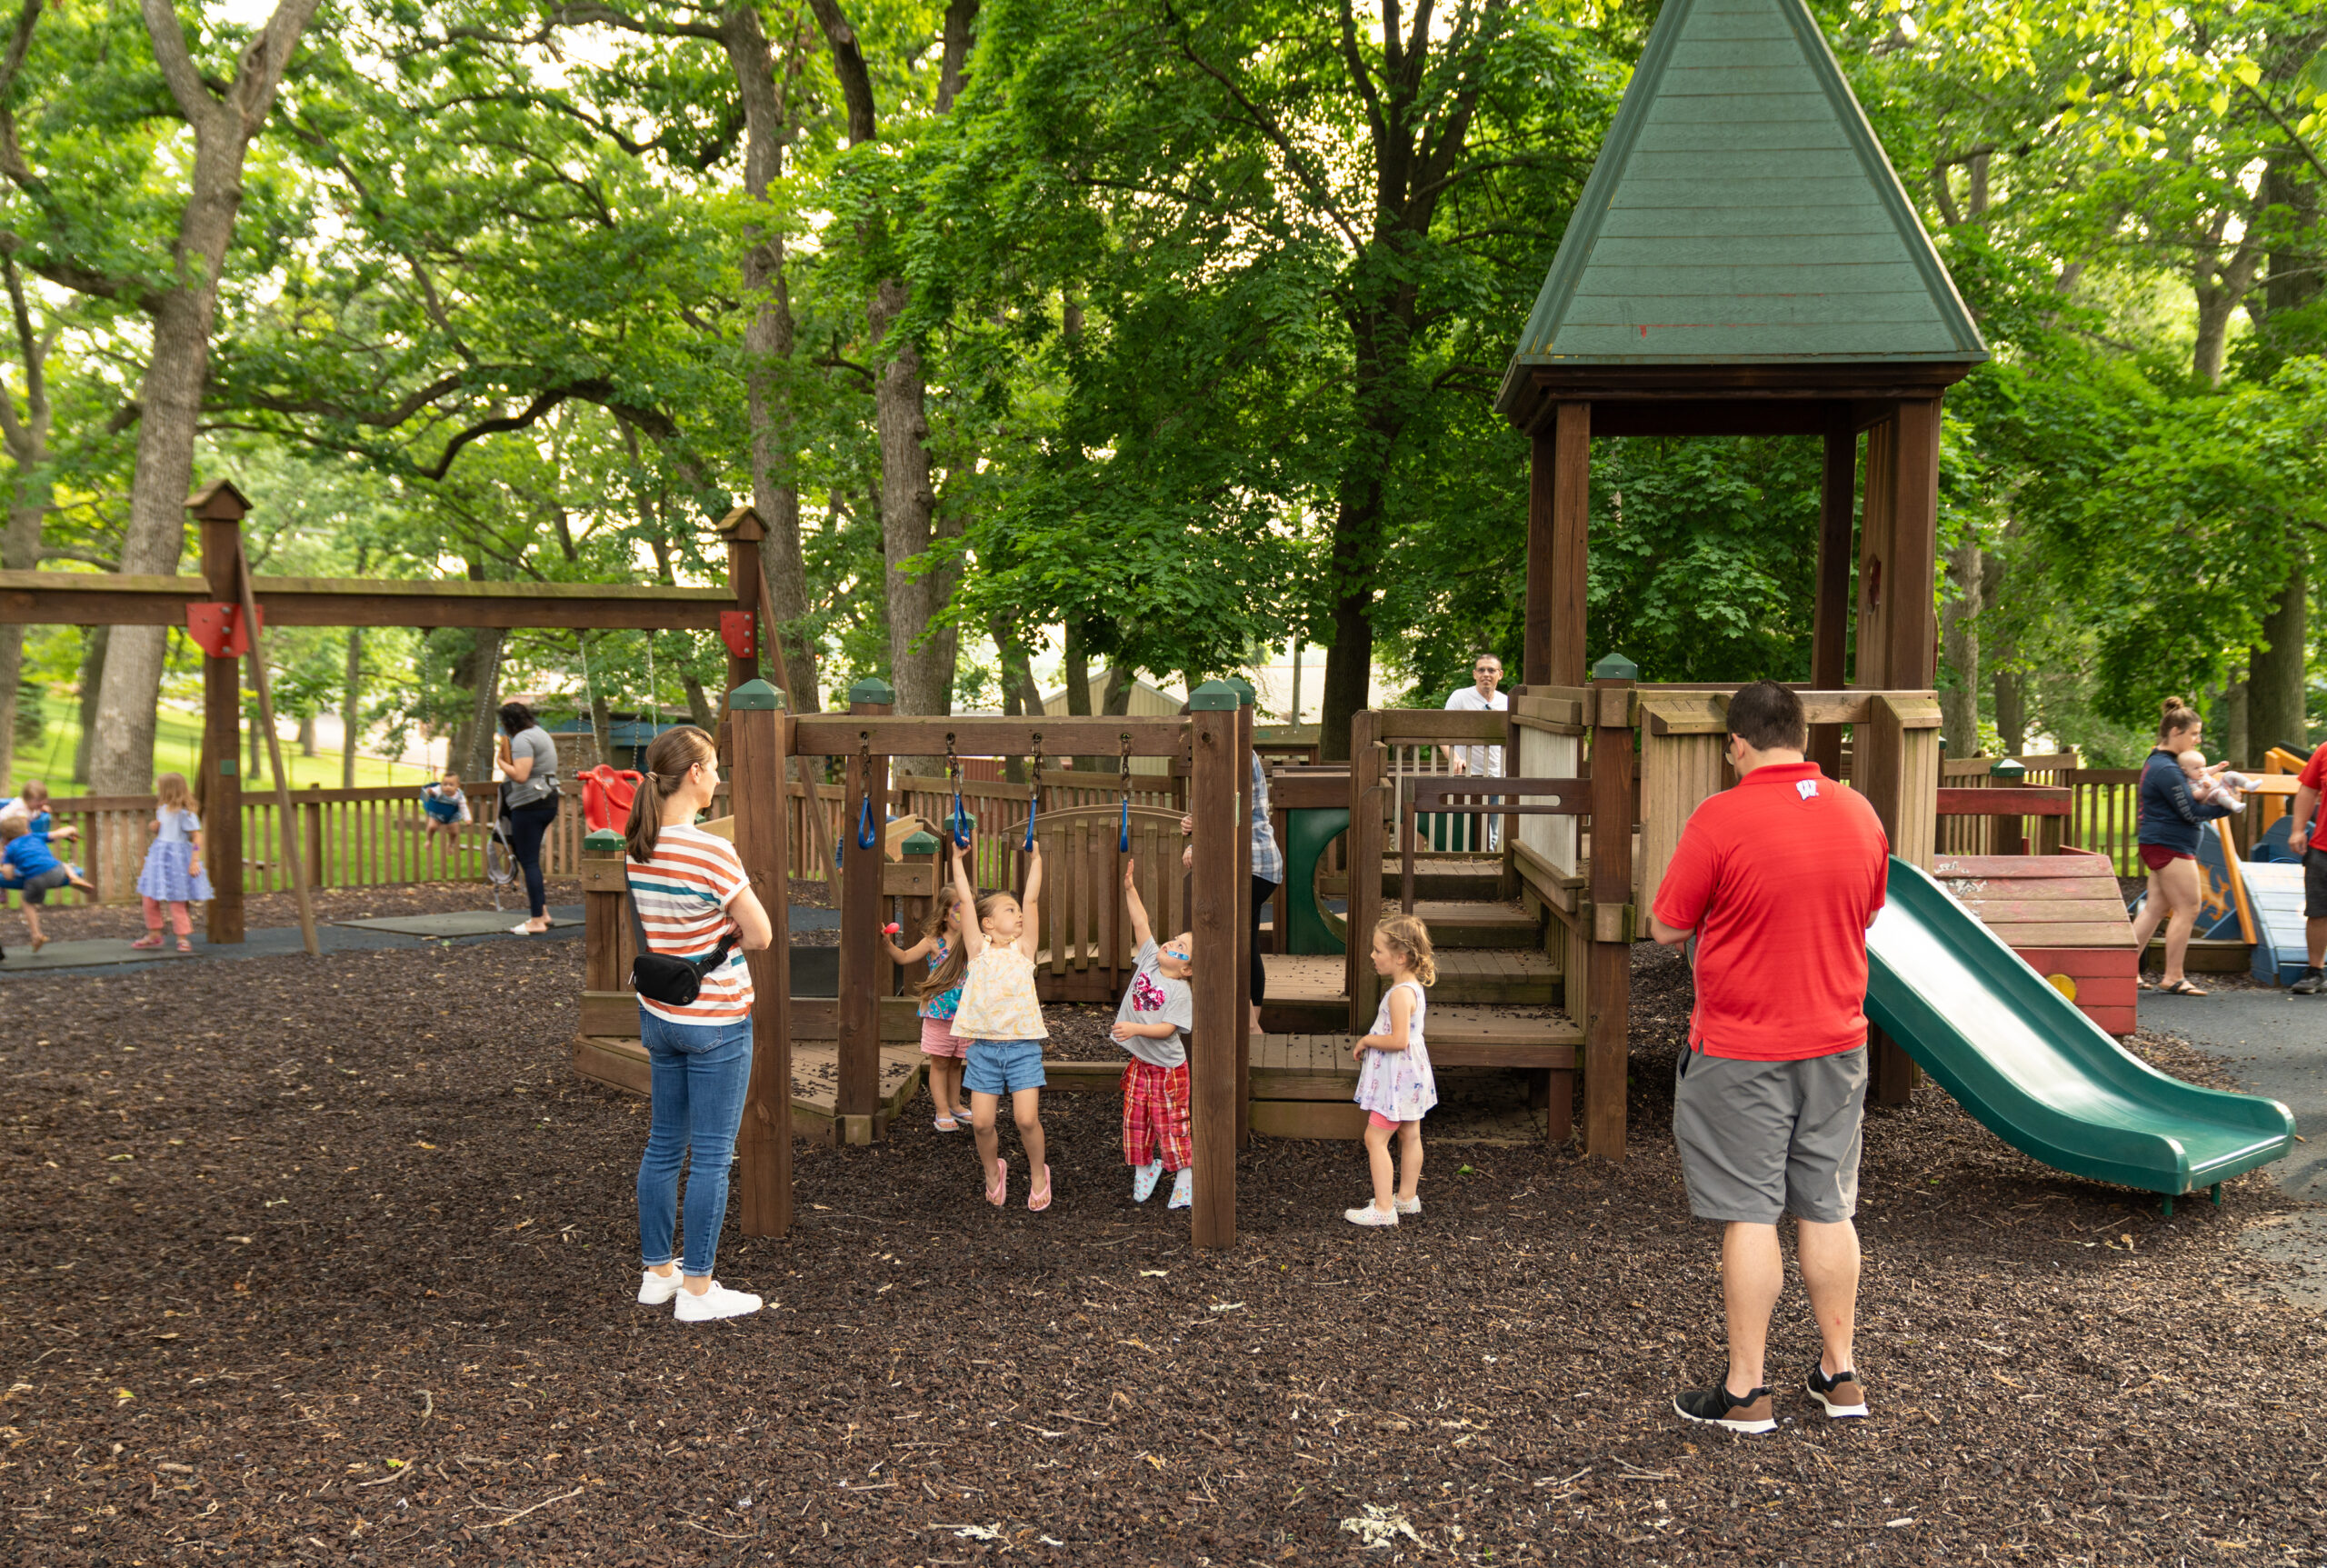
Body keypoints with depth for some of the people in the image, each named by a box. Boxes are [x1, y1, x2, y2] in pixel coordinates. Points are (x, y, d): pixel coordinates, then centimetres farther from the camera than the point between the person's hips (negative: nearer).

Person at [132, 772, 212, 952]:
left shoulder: (184, 813, -15)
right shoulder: (162, 810, 10)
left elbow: (197, 837, -15)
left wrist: (195, 861, -21)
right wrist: (154, 828, 2)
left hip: (177, 857, -8)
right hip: (159, 857, 8)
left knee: (176, 901, -2)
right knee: (149, 897, 9)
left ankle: (183, 938, 10)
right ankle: (154, 935, 22)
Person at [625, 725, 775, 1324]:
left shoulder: (635, 848, 0)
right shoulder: (712, 852, -22)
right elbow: (760, 936, -15)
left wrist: (687, 941, 3)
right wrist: (722, 934, 1)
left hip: (658, 1014, 7)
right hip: (716, 1020, -7)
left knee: (663, 1144, 17)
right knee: (711, 1156, 3)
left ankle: (657, 1273, 29)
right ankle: (697, 1291, 10)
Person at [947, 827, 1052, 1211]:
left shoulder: (1023, 949, 6)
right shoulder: (979, 950, 5)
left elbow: (1032, 900, 1)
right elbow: (966, 901, 2)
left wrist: (1035, 858, 1)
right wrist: (958, 859, 2)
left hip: (1022, 1046, 0)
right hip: (984, 1046, 0)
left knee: (1026, 1118, -9)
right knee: (981, 1122, -2)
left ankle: (1038, 1173, 17)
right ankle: (993, 1170, 27)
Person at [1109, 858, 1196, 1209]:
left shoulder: (1181, 991, -17)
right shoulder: (1150, 960, 0)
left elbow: (1167, 1028, -23)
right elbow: (1141, 923, -2)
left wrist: (1136, 1028, -34)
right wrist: (1130, 888, -9)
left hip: (1167, 1067, -6)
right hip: (1138, 1062, 6)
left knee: (1172, 1126, 1)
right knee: (1135, 1121, 12)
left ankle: (1185, 1179, 13)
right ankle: (1145, 1170, 30)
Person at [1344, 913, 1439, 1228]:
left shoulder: (1400, 993, -24)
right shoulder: (1413, 988, 8)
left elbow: (1399, 1039, -30)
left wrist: (1366, 1040, -17)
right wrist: (1370, 1042, 9)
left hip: (1398, 1078, -11)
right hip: (1410, 1074, 11)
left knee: (1375, 1138, -5)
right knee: (1410, 1136, 18)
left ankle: (1384, 1208, -3)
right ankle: (1407, 1197, 30)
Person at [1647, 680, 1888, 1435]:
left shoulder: (1720, 820, -16)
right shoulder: (1859, 812, 1)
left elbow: (1666, 928, -9)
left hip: (1742, 1053, -5)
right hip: (1836, 1043, 5)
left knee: (1751, 1216, 1)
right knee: (1827, 1210, 14)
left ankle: (1744, 1393, 9)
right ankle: (1839, 1376, 25)